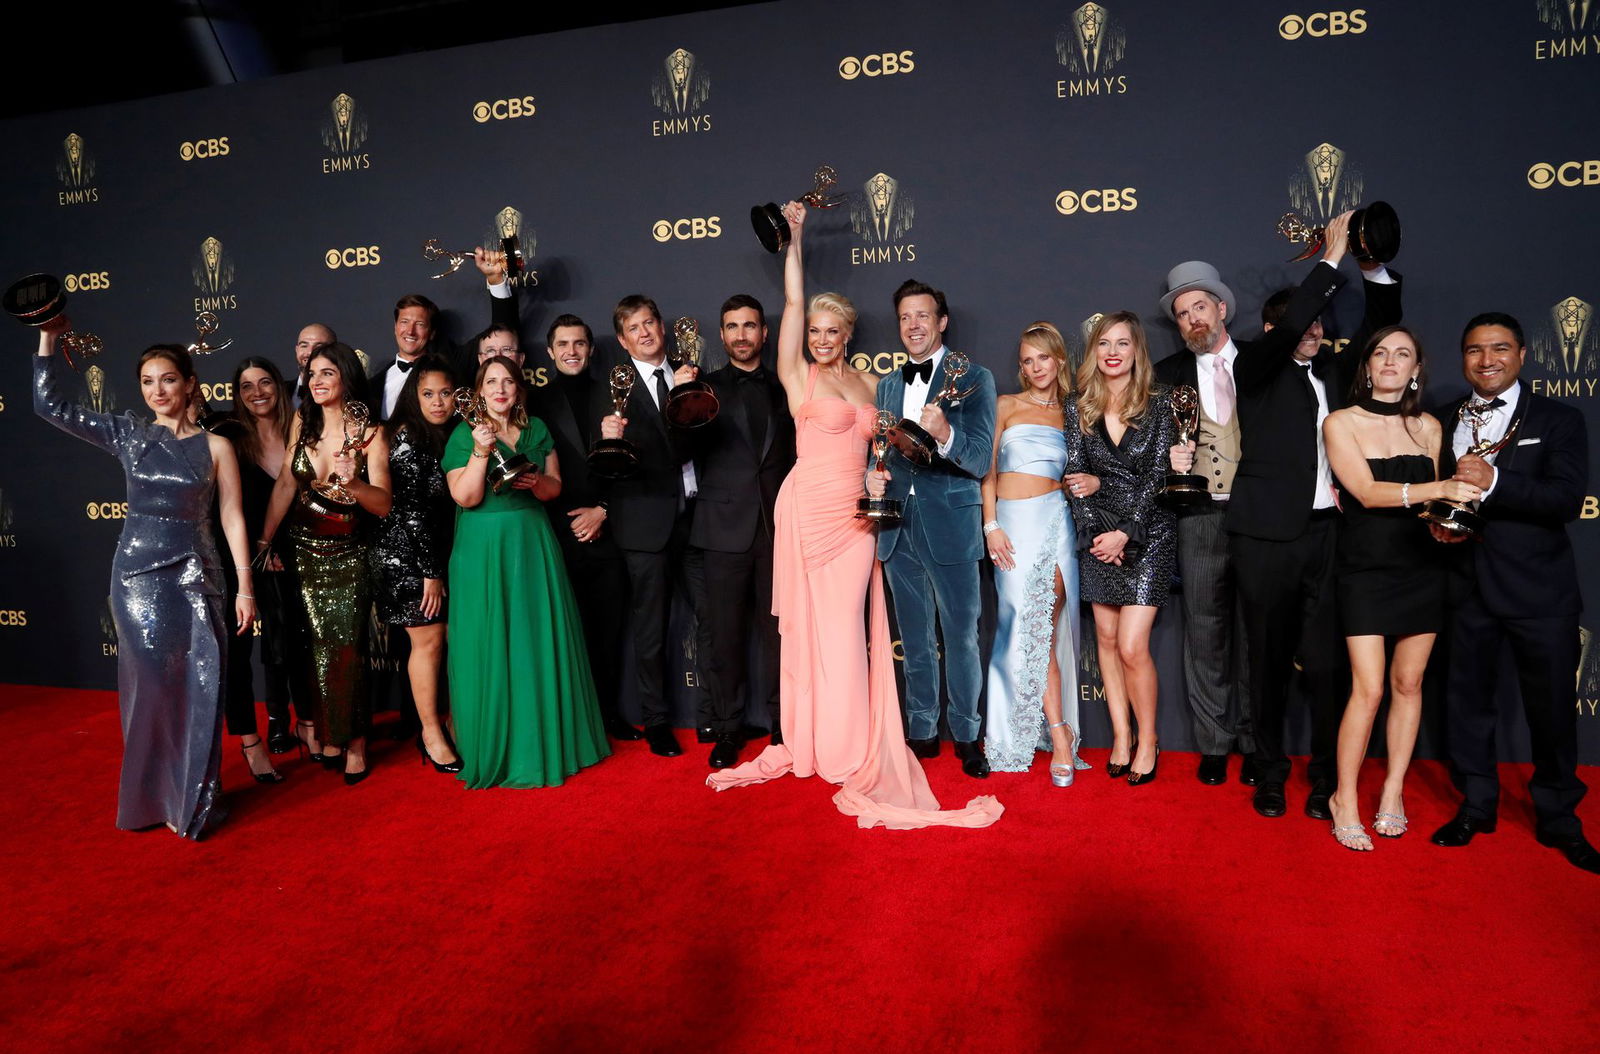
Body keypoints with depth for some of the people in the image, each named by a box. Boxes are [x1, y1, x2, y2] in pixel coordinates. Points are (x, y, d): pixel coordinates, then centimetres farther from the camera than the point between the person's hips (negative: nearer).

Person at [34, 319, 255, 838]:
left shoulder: (215, 446, 1)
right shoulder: (128, 434, 6)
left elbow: (232, 518, 0)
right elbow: (51, 404, 6)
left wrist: (245, 587, -4)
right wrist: (48, 337, -2)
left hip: (195, 575, -1)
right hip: (138, 573, 1)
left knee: (200, 684, -2)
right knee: (151, 683, 5)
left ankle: (193, 799, 13)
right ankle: (152, 797, 21)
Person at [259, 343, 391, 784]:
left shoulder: (370, 434, -9)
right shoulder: (303, 422, 1)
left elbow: (383, 504, -15)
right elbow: (285, 484, 5)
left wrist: (353, 483, -35)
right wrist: (264, 540, 4)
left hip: (346, 554, -3)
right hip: (303, 549, 3)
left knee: (346, 649, -4)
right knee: (320, 647, 6)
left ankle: (352, 740, 11)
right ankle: (330, 736, 20)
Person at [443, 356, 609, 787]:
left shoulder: (537, 429, 10)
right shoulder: (464, 435, 0)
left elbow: (555, 487, 9)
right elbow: (465, 497, -9)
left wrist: (536, 483, -12)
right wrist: (481, 452, -20)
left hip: (532, 545, 3)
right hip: (484, 549, -3)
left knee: (542, 640, 5)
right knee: (491, 645, 0)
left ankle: (548, 740, 19)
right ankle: (496, 748, 13)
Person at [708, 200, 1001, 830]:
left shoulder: (870, 383, 13)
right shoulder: (798, 375, 2)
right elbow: (793, 301, -2)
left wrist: (882, 480, 0)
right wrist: (794, 236, 3)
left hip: (856, 517, 3)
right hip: (809, 511, -3)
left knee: (848, 630, 4)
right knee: (810, 626, 2)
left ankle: (852, 749, 14)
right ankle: (808, 744, 13)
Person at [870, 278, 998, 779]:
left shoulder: (974, 379, -4)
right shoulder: (888, 386, 13)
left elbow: (981, 460, -12)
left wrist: (945, 435, -31)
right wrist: (873, 479, -4)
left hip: (951, 525, -5)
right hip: (899, 527, 5)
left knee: (960, 635, 3)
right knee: (914, 638, 14)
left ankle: (967, 736, 18)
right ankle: (922, 732, 26)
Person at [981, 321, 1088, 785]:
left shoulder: (1070, 415, 13)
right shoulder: (1007, 406, 9)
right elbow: (988, 469, 4)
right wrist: (991, 525, -5)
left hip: (1054, 521, 1)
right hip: (1012, 524, 0)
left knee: (1041, 626, -6)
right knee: (1028, 627, -3)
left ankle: (1054, 731, 5)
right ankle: (1060, 736, 5)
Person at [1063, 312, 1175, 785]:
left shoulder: (1159, 405, -3)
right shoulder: (1079, 410, 5)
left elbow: (1159, 474, -8)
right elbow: (1075, 477, 2)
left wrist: (1125, 533, -15)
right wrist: (1096, 534, -9)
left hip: (1148, 535, -3)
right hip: (1098, 534, 3)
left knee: (1132, 646, -8)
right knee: (1106, 638, 7)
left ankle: (1147, 738, 11)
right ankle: (1120, 735, 19)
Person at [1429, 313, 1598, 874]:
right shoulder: (1444, 422, 9)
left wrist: (1494, 481, -27)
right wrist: (1437, 522, -6)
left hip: (1539, 590, -3)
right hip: (1469, 586, 3)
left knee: (1553, 707, 7)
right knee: (1468, 700, 10)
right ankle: (1476, 806, 27)